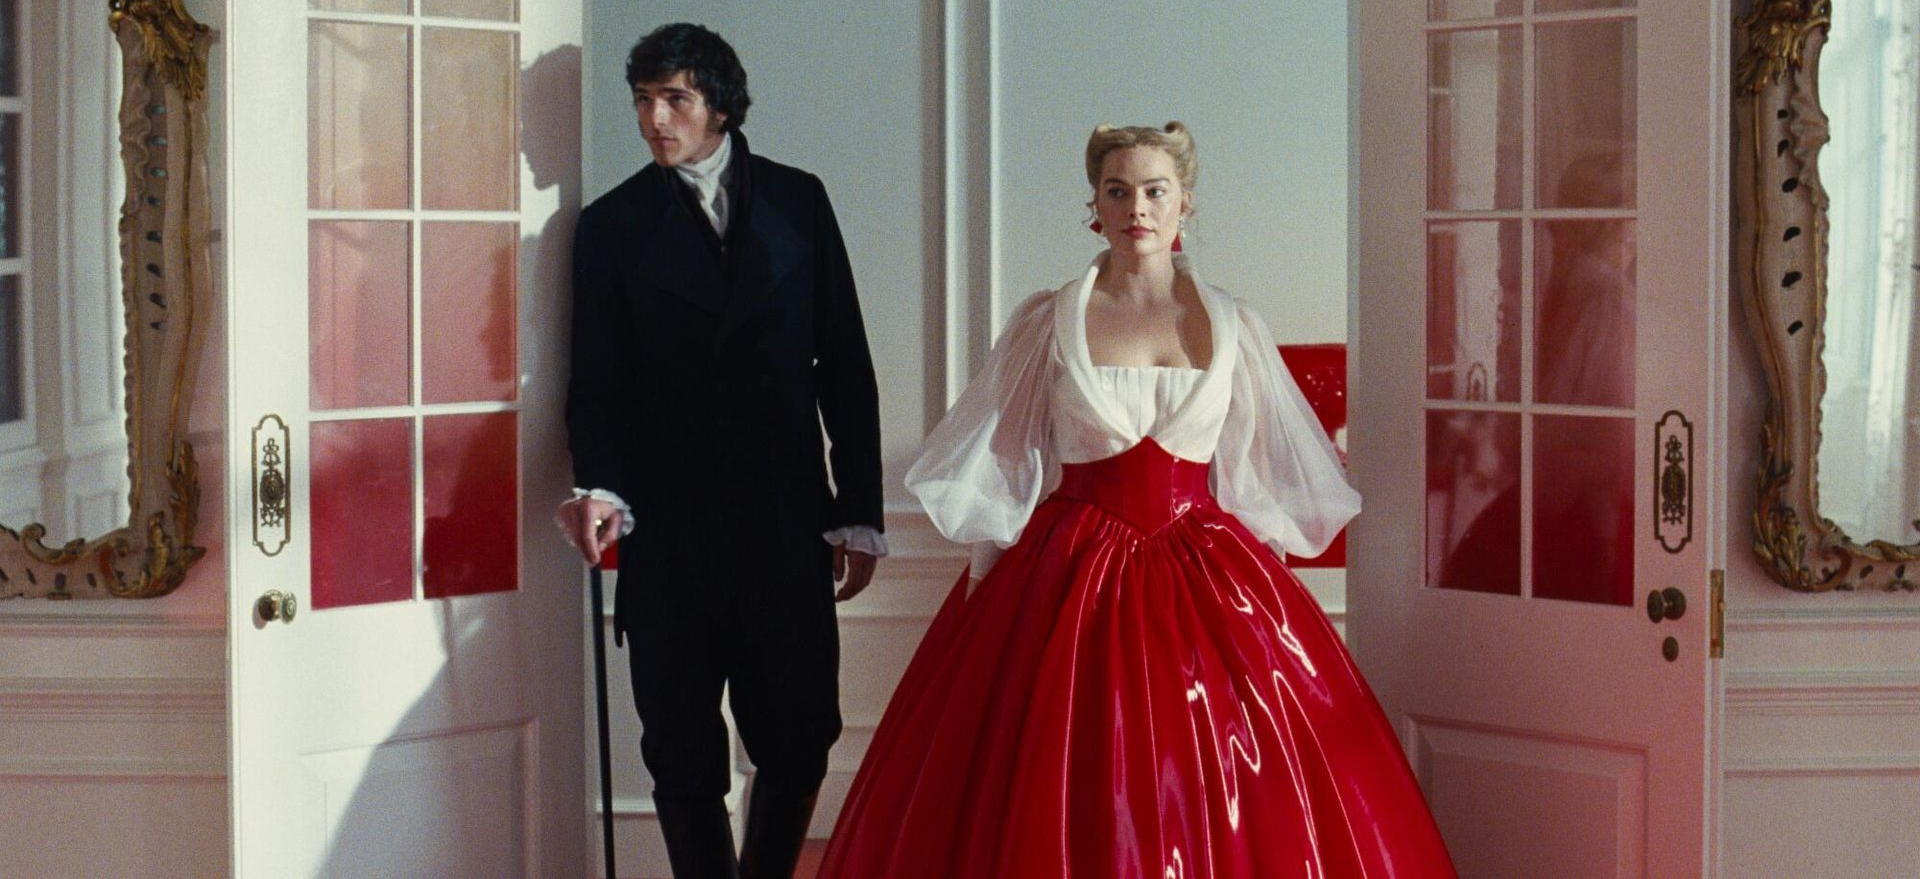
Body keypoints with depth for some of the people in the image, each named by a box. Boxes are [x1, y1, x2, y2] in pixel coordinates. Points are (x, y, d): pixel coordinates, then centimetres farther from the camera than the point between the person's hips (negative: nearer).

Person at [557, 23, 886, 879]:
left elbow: (845, 366, 8)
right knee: (684, 757, 5)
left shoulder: (796, 200, 8)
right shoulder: (613, 225, 6)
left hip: (787, 523, 1)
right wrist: (600, 487, -16)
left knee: (799, 743, 2)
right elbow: (598, 383, 4)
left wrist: (858, 512, 4)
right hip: (669, 529, -1)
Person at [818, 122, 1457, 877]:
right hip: (1068, 581, -1)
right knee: (1060, 809, -4)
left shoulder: (1232, 328, 6)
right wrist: (999, 583, 0)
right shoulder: (1048, 322, 2)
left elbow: (1270, 478, 12)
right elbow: (990, 471, 6)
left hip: (1204, 581, 1)